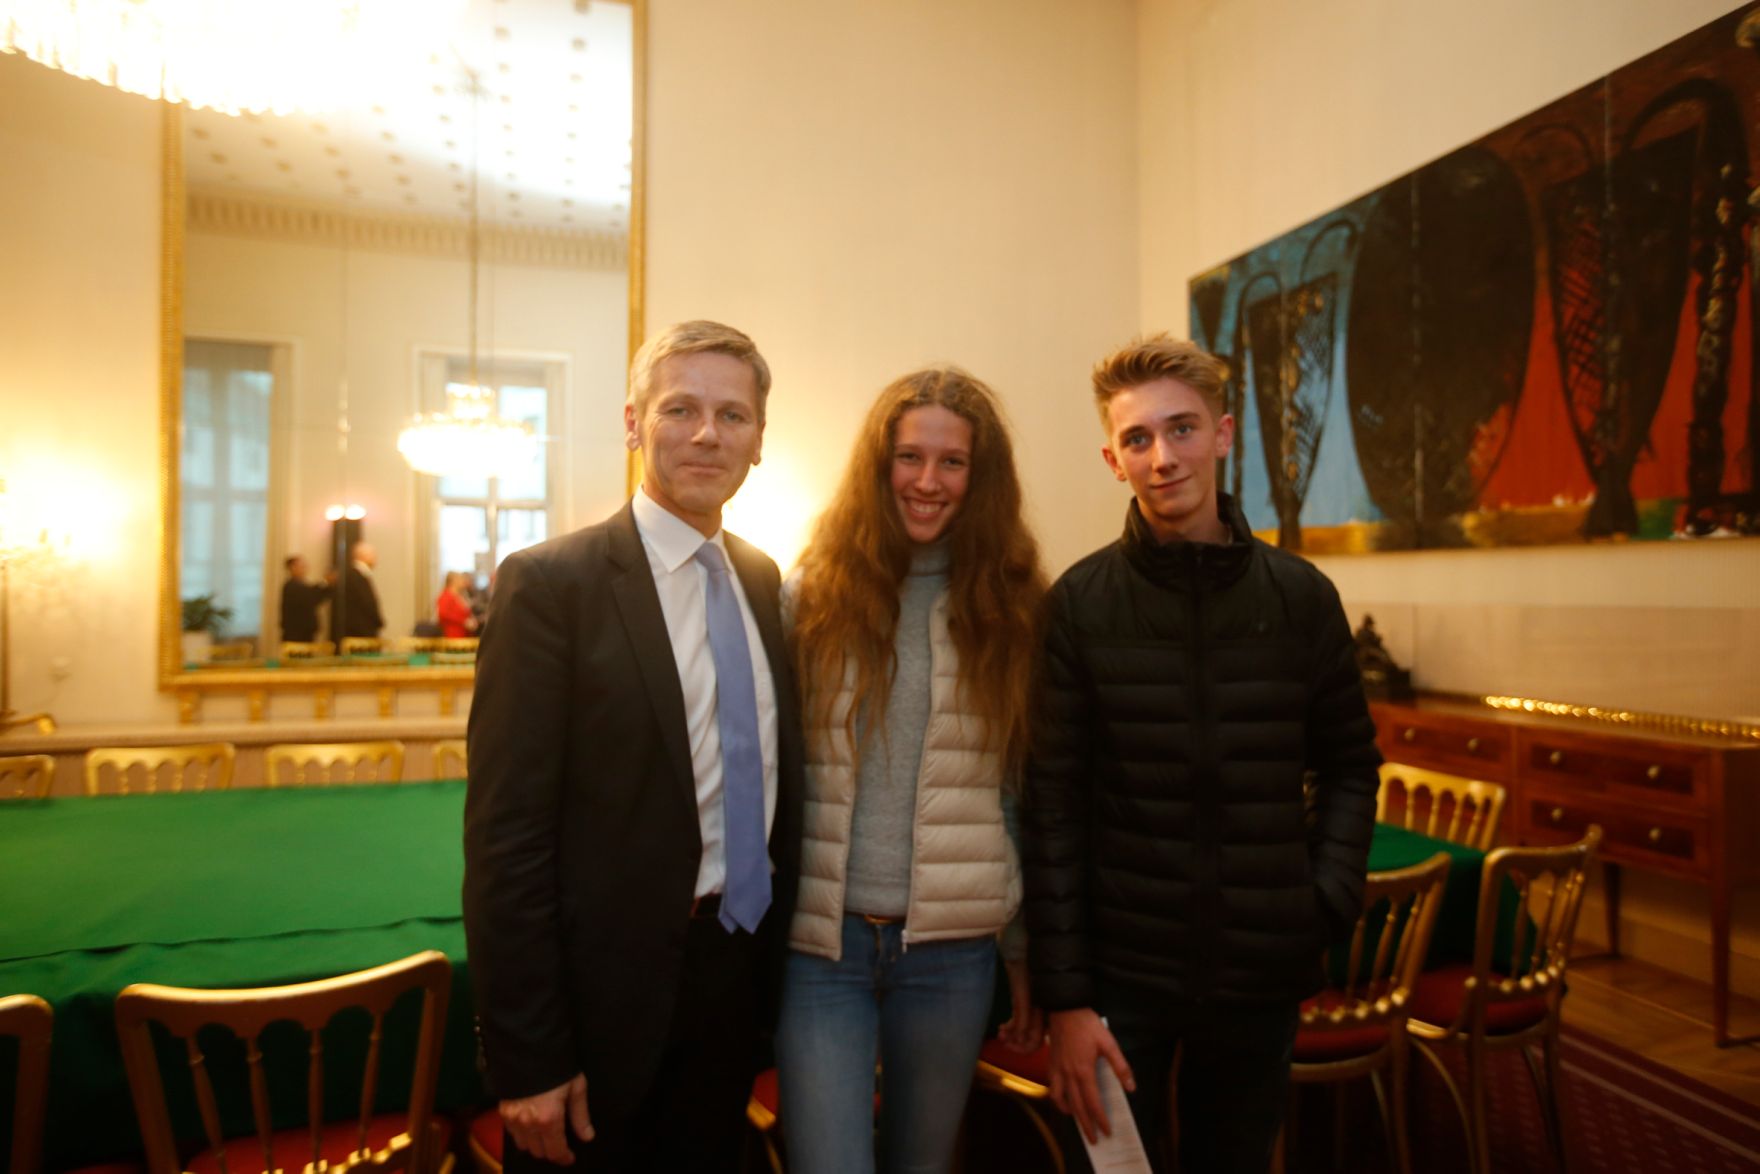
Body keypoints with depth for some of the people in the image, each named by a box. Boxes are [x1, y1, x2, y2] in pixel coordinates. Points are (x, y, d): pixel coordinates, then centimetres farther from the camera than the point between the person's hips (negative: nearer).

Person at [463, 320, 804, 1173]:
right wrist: (526, 1060, -14)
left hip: (738, 983, 6)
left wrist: (774, 959, 10)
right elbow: (505, 836, -15)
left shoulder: (764, 581, 4)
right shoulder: (549, 583, -14)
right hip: (607, 998, -5)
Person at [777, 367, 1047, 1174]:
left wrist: (1032, 958, 8)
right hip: (819, 941, -1)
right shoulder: (811, 596, -3)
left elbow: (1029, 797, 4)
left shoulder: (1005, 609, 1)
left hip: (950, 946, 2)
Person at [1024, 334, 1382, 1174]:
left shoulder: (1301, 596, -1)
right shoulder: (1080, 603, -8)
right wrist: (1065, 996, -10)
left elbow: (1349, 765, 9)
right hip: (1122, 973, -2)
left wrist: (1329, 901, -3)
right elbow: (1053, 808, -9)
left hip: (1263, 976, 3)